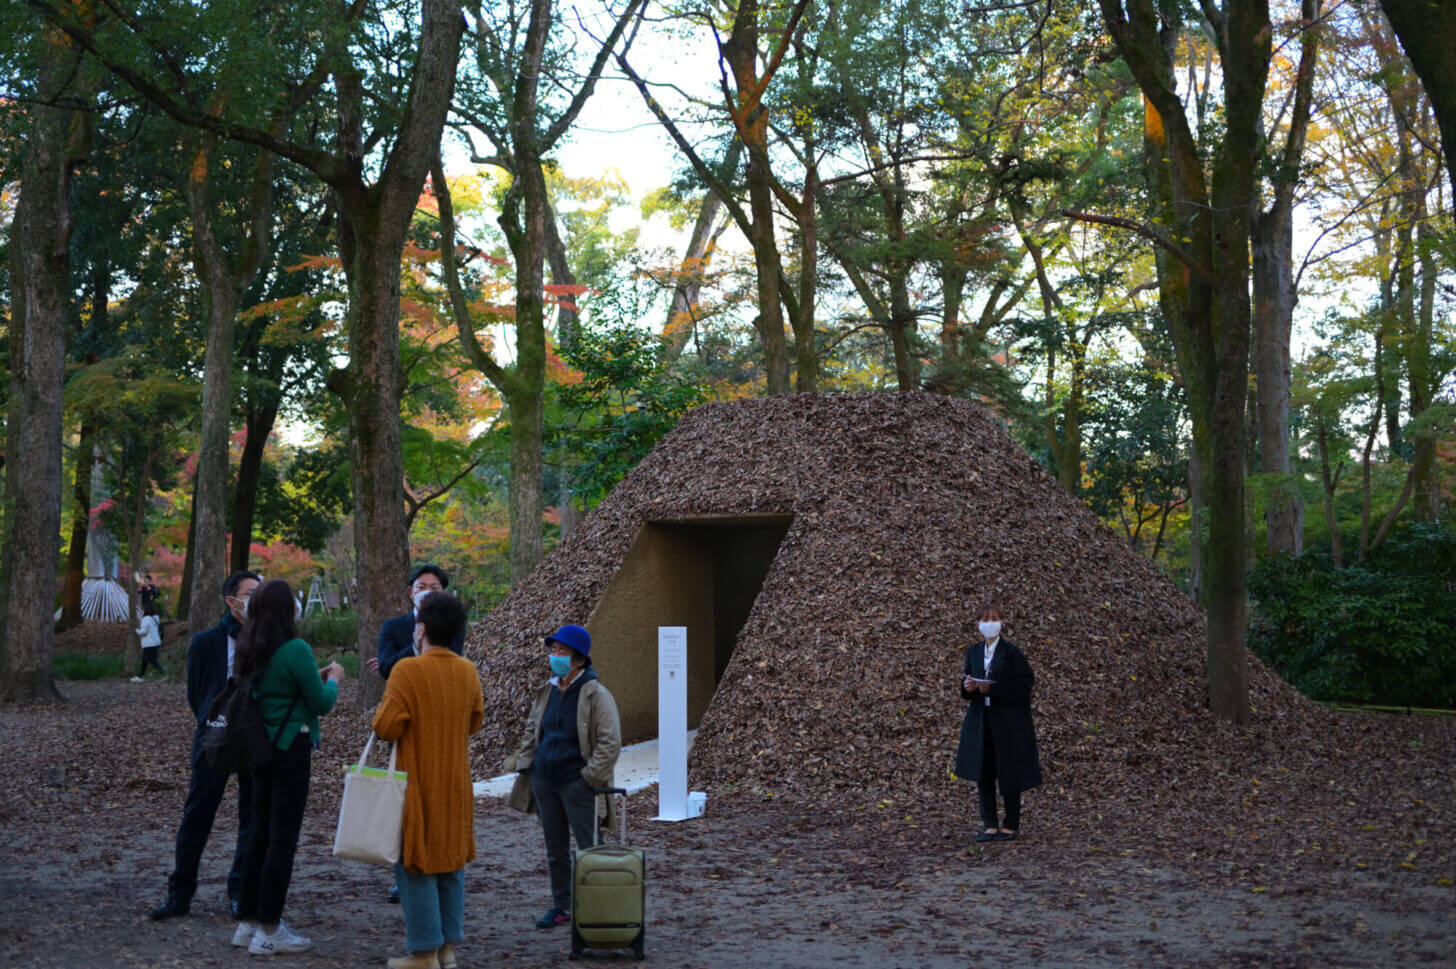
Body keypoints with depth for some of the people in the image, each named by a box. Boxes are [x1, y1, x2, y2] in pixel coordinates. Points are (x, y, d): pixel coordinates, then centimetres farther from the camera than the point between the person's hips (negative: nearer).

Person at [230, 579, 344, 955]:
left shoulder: (250, 650, 7)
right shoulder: (295, 649, -16)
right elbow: (322, 703, -10)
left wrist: (313, 677, 19)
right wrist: (333, 679, 8)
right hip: (290, 750, -8)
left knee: (260, 835, 15)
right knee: (282, 839, 0)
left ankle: (247, 922, 21)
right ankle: (268, 930, 5)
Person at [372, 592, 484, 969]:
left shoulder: (408, 672, -17)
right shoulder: (468, 672, 1)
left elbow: (387, 727, -17)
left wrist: (380, 714, 3)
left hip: (418, 783, -6)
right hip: (456, 786, 6)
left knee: (415, 865, 3)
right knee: (451, 863, 14)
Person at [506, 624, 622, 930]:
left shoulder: (596, 695, -11)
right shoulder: (547, 691, 9)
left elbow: (610, 742, -13)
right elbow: (532, 730, 21)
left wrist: (590, 777, -15)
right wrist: (524, 763, 11)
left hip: (577, 782, -7)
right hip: (545, 779, 7)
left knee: (590, 848, -2)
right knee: (555, 849, 15)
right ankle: (561, 906, 27)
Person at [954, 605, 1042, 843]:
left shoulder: (1011, 652, -9)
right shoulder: (973, 652, 8)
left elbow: (1025, 684, -12)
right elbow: (966, 685, 16)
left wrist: (992, 688, -20)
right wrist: (968, 687, -9)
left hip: (1007, 721, -5)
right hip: (981, 721, 5)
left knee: (1008, 774, 1)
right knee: (983, 774, 5)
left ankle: (1011, 825, 14)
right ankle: (990, 825, 14)